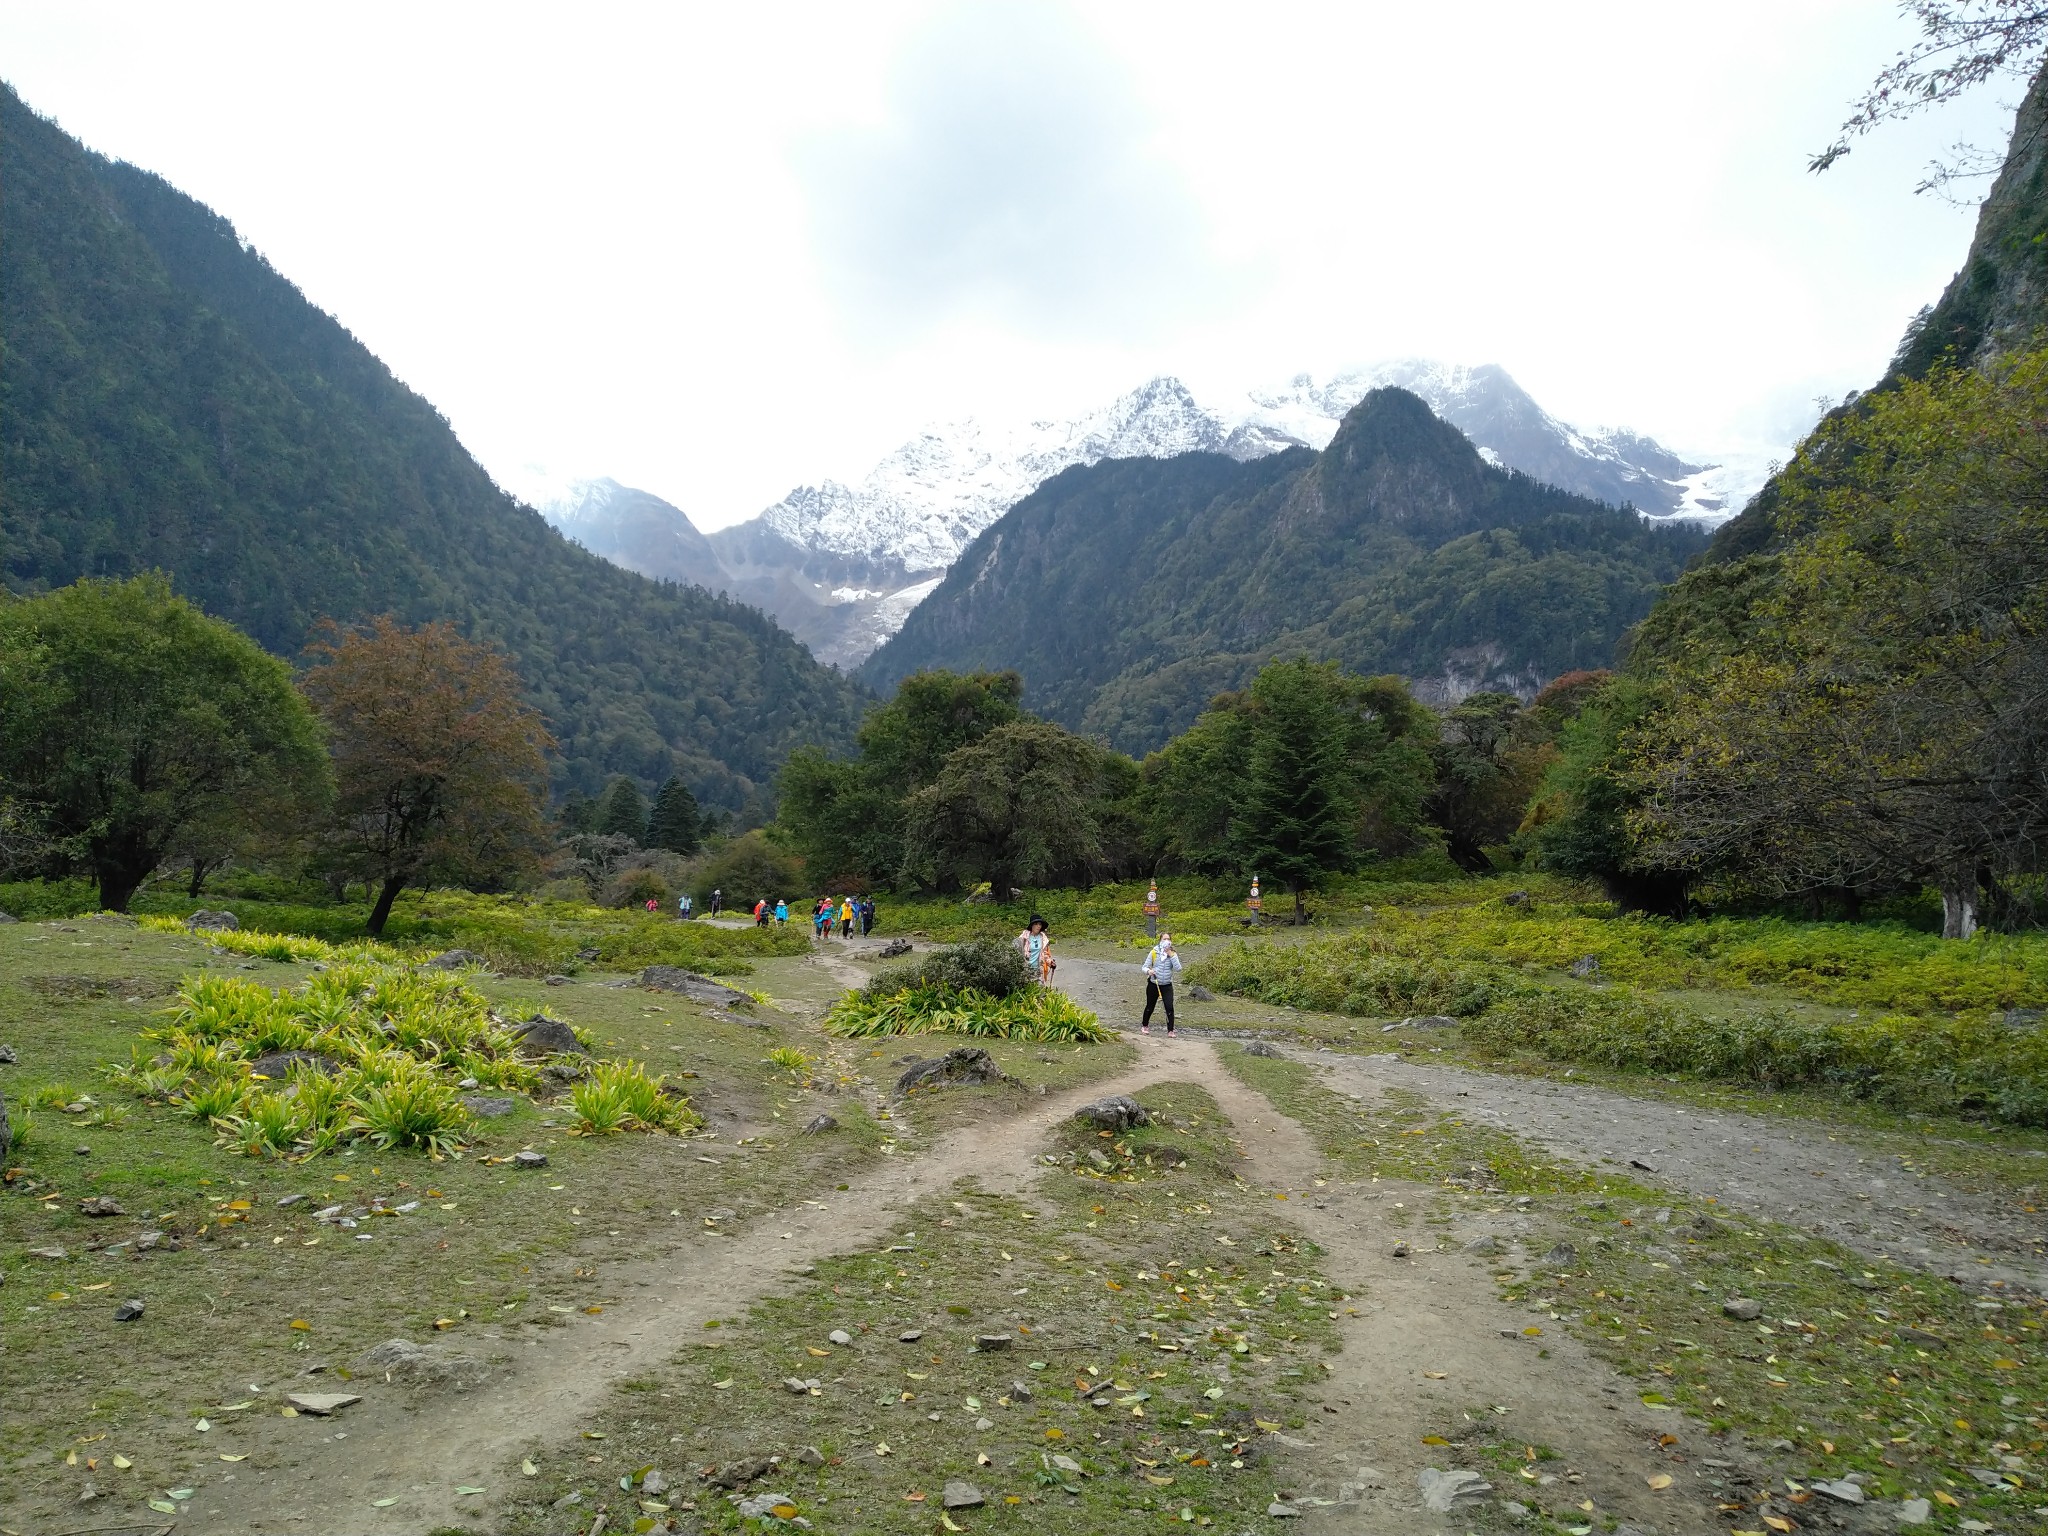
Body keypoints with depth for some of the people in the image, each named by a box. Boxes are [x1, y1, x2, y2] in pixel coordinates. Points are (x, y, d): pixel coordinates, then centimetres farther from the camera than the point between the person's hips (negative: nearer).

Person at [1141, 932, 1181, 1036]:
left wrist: (1171, 955, -20)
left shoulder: (1173, 954, -1)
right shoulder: (1154, 953, -5)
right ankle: (1144, 1026, 37)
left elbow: (1178, 969, -16)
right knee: (1150, 1006, 14)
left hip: (1167, 985, 0)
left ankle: (1170, 1030, -3)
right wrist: (1148, 971, -27)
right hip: (1153, 984, 0)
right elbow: (1145, 967, -4)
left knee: (1169, 1007, -13)